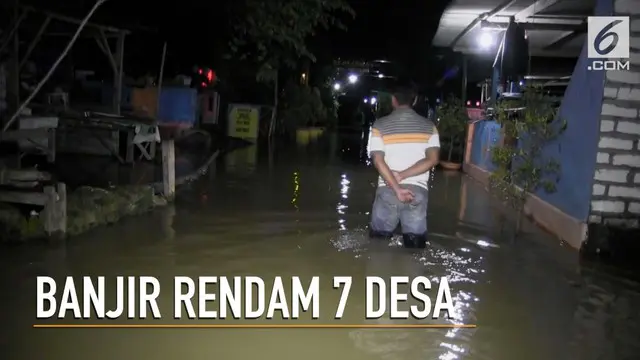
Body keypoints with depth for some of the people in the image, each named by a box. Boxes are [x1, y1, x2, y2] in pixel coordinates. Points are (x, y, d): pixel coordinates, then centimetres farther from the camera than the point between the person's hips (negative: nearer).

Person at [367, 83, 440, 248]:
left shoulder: (380, 125, 0)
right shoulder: (428, 126, 5)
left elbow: (378, 161, -12)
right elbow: (433, 159, -8)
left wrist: (396, 188, -15)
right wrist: (403, 175, -10)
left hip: (387, 191, -1)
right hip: (418, 191, 1)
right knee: (415, 243, 8)